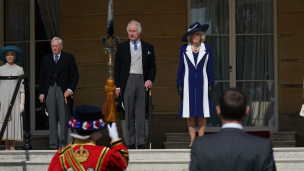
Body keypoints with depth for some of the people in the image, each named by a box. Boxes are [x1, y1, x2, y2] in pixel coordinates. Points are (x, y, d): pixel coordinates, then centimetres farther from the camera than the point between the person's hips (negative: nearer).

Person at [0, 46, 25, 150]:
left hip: (15, 98, -1)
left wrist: (22, 103, -2)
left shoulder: (19, 70, 7)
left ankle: (12, 146, -1)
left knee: (15, 121, -5)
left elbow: (22, 88, 5)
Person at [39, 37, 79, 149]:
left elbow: (75, 75, 4)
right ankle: (53, 143, 4)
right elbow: (42, 77, 14)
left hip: (64, 91, -2)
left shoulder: (69, 58, 6)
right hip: (50, 90, 2)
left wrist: (70, 89, -7)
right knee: (52, 119, 1)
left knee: (64, 119, -4)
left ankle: (63, 143, -1)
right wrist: (41, 93, 5)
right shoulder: (46, 59, 13)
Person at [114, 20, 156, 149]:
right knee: (129, 114, 1)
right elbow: (117, 67, 9)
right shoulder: (121, 47, 11)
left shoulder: (148, 47, 12)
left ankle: (141, 142, 2)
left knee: (141, 114, -1)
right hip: (127, 82, 0)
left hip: (142, 82, 0)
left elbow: (152, 67, 13)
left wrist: (150, 80, -6)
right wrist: (117, 86, 1)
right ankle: (130, 142, 4)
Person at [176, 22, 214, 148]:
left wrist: (210, 84, 1)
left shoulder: (207, 48, 6)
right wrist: (179, 85, 3)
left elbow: (210, 68, 7)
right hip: (188, 84, 0)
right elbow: (181, 67, 8)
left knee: (202, 114, -1)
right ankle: (192, 140, 7)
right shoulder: (184, 49, 6)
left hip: (202, 83, 0)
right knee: (190, 114, 0)